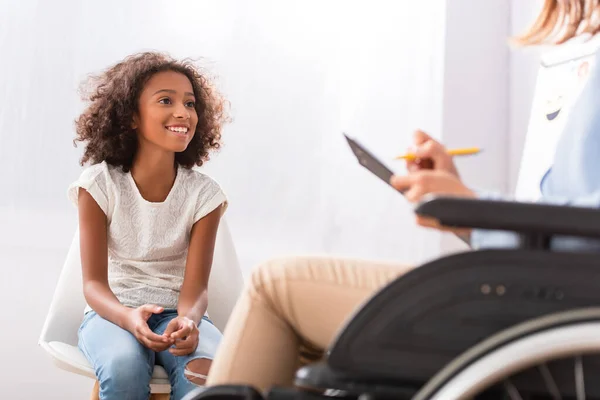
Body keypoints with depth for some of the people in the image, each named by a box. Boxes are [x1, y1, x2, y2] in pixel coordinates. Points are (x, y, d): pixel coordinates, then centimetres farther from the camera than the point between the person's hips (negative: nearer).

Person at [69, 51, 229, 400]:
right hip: (112, 311, -1)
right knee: (124, 367, -36)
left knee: (208, 369, -33)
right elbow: (94, 282, -11)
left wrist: (188, 321, -34)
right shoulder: (99, 184, -8)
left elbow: (195, 286, -9)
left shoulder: (204, 194, -5)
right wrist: (129, 318, -34)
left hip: (177, 314, 1)